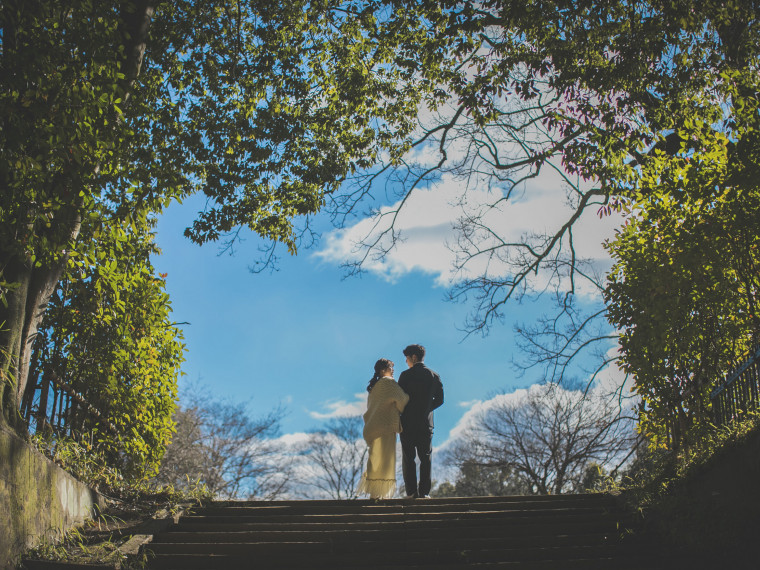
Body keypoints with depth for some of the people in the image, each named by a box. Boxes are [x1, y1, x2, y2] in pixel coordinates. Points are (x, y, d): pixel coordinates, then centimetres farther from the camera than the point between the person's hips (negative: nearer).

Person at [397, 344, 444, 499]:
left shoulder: (406, 375, -6)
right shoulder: (434, 376, 6)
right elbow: (439, 400, 7)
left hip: (408, 422, -3)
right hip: (426, 423, 3)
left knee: (408, 458, 4)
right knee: (425, 458, 7)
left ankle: (411, 492, 0)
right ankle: (424, 492, 2)